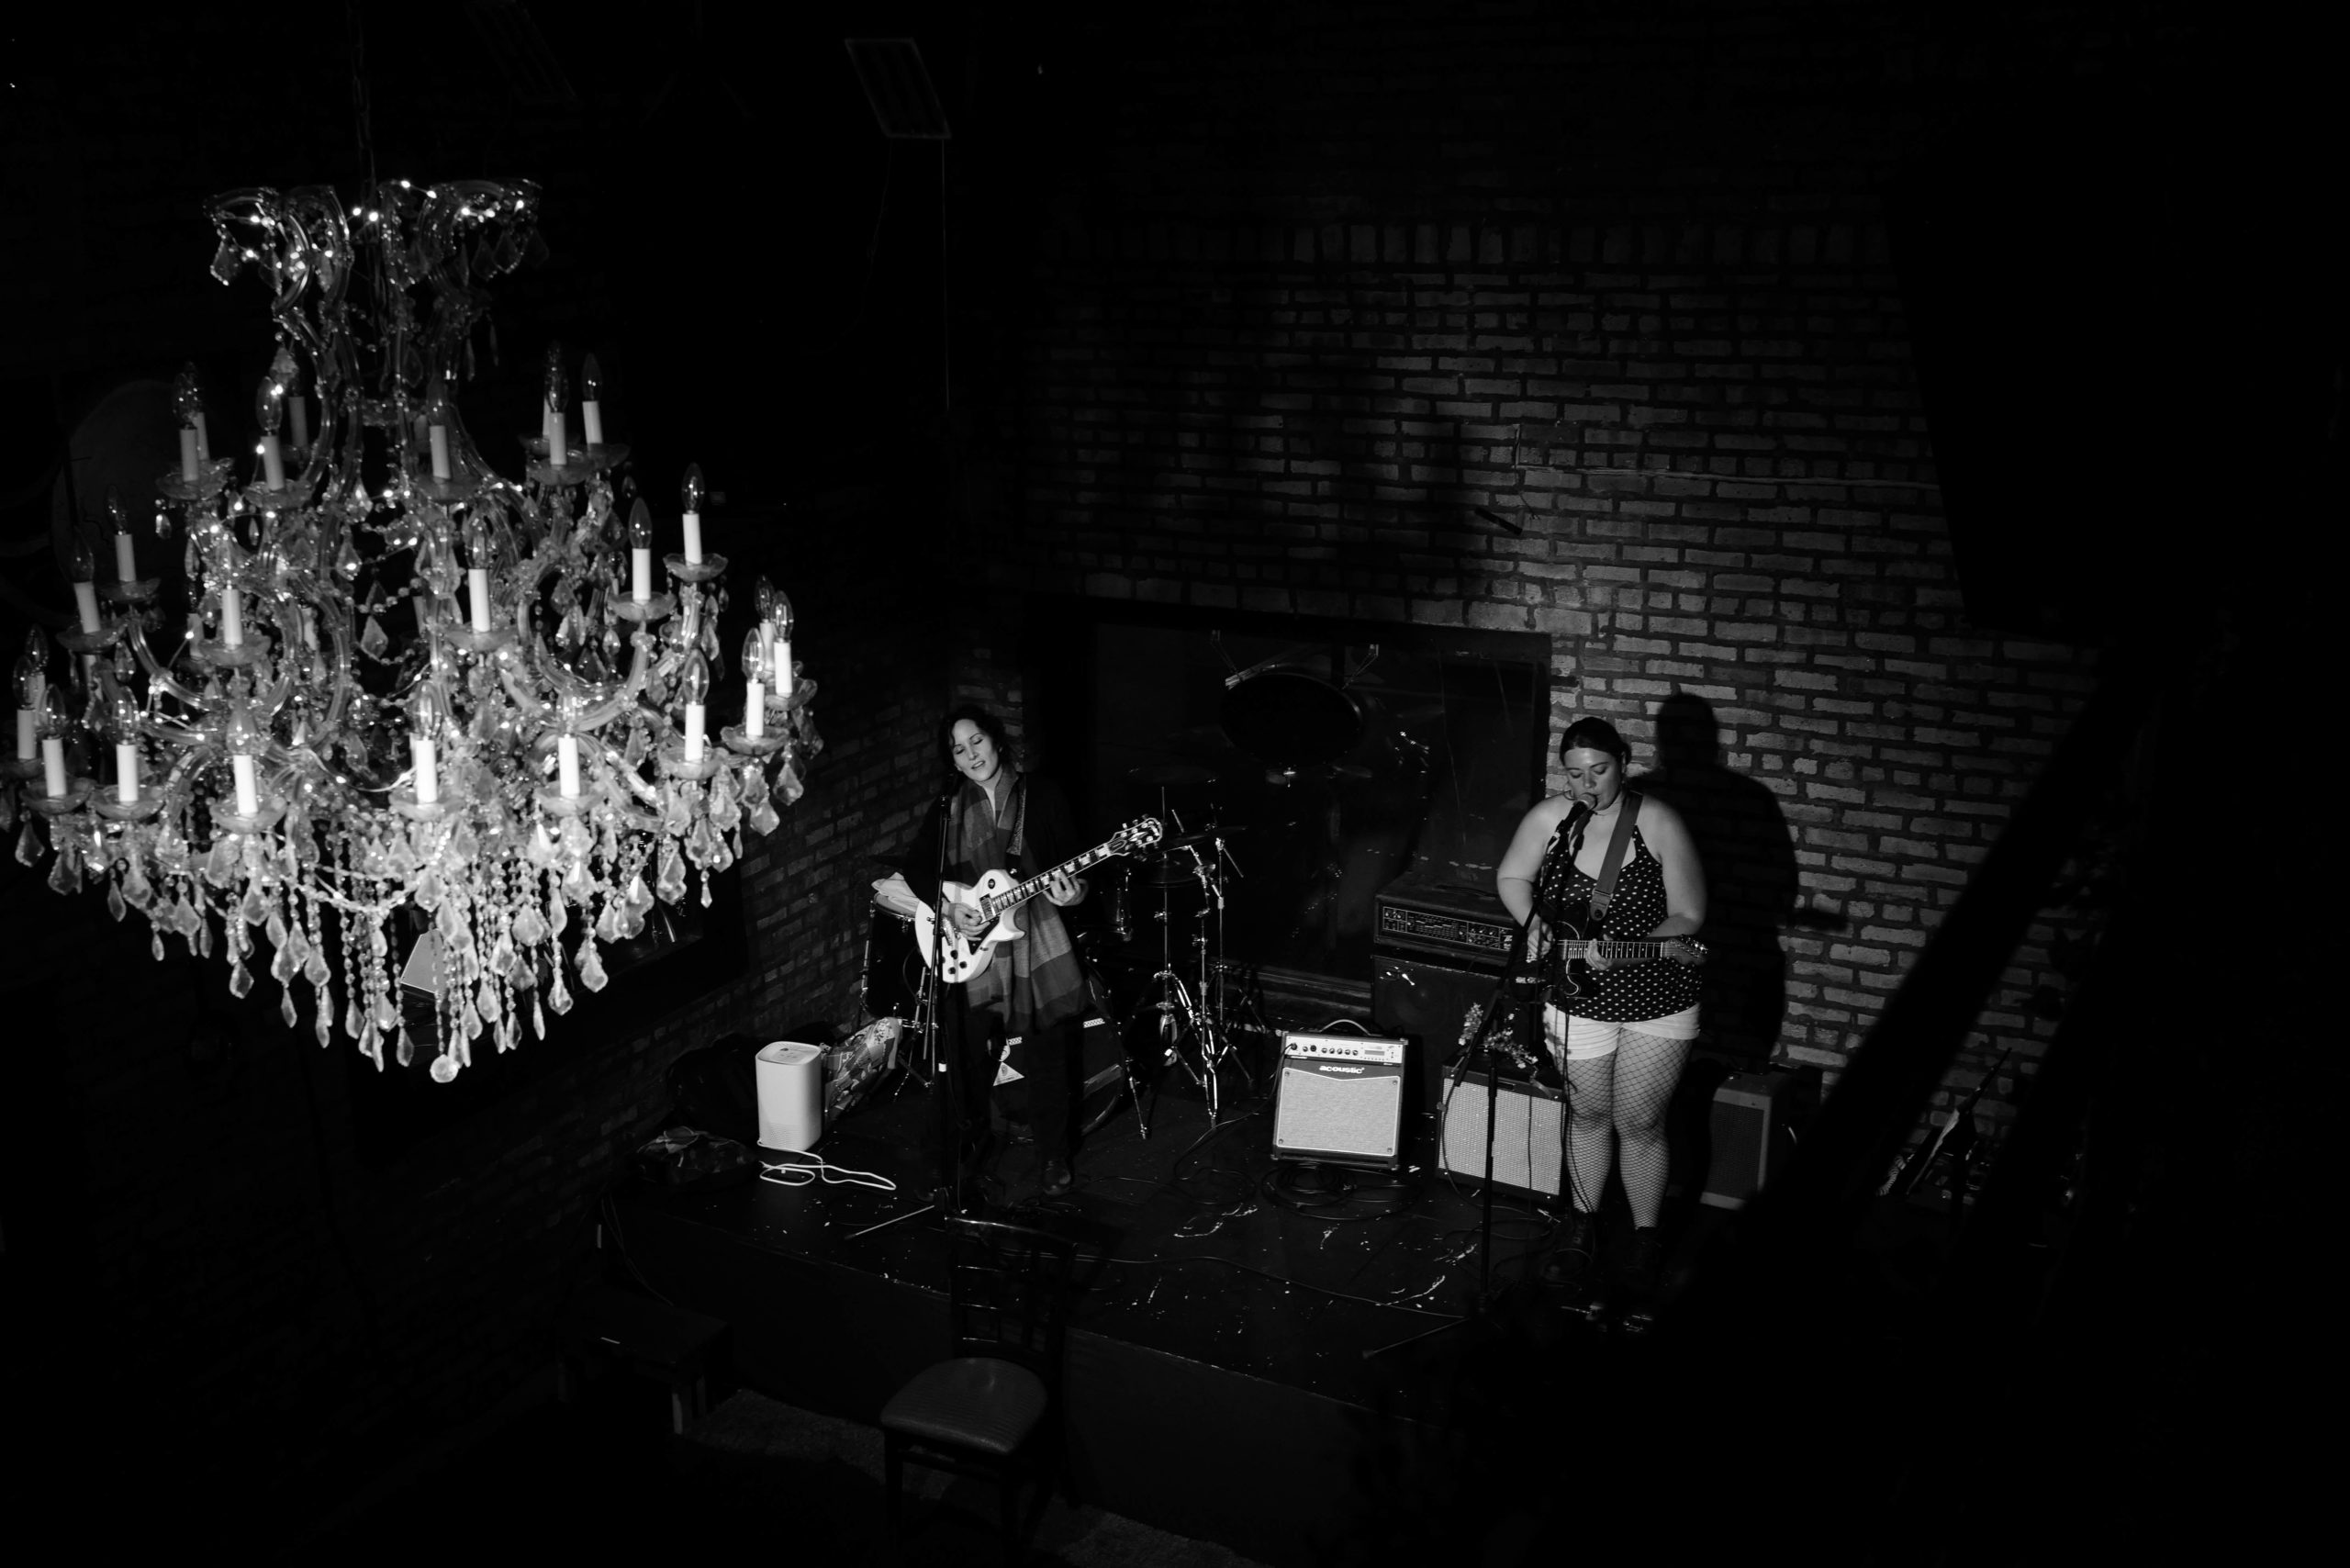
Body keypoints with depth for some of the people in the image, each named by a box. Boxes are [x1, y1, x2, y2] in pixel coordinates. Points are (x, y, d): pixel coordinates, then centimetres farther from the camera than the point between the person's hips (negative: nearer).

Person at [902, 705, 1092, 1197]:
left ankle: (1055, 1154, 15)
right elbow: (917, 866, 9)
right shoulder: (948, 808, 9)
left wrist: (1072, 892, -20)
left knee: (1047, 1056, -3)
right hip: (968, 940, 2)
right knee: (966, 1052, 2)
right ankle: (974, 1135, 28)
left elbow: (1072, 858, 1)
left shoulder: (1040, 795, 2)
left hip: (1034, 931, -2)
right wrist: (948, 909, -7)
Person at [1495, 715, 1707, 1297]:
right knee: (1588, 1115, 17)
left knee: (1639, 1123, 6)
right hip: (1577, 1002, 3)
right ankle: (1581, 1224, 38)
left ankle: (1646, 1238, 27)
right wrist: (1534, 922, -10)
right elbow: (1511, 877, 9)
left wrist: (1624, 954, -26)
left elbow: (1688, 918, -13)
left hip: (1657, 1005, -3)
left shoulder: (1658, 823, -15)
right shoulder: (1551, 817, -7)